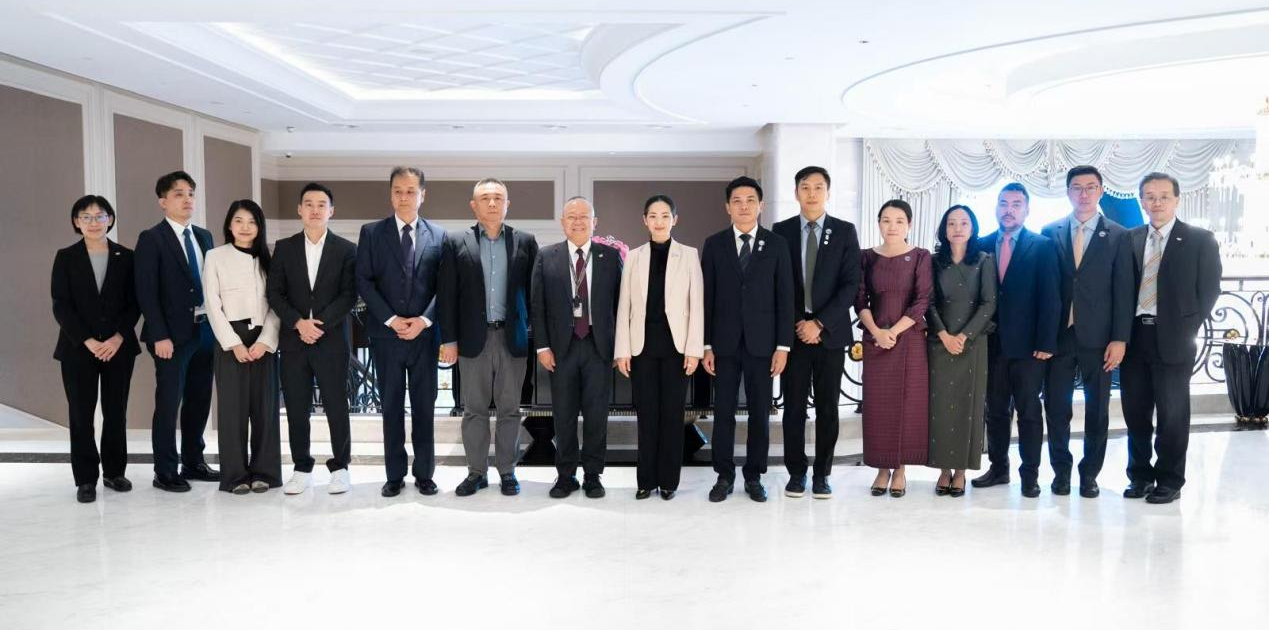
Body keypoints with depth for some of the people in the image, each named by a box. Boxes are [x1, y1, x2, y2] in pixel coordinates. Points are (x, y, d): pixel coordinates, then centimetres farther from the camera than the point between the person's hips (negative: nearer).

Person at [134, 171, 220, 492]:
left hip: (205, 329, 6)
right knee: (169, 402, -1)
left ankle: (193, 463, 23)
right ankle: (165, 472, 8)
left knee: (199, 400, 11)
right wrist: (160, 335, -17)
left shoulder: (204, 236, 14)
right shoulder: (151, 239, -5)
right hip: (173, 333, -6)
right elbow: (146, 293, -10)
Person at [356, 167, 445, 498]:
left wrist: (423, 319, -11)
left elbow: (443, 286, 3)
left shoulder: (438, 235, 6)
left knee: (425, 406, 6)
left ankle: (424, 473, 15)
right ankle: (395, 474, 15)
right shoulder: (371, 233, 4)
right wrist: (391, 319, -11)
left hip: (424, 332, 0)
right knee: (391, 406, 6)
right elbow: (363, 282, -1)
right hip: (386, 333, 0)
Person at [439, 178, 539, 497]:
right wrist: (448, 339, -3)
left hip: (513, 338, 0)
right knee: (474, 409, 6)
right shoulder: (456, 242, 4)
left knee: (509, 409, 6)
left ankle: (507, 471, 17)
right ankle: (476, 471, 17)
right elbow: (447, 294, 2)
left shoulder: (525, 242, 5)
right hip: (473, 338, 0)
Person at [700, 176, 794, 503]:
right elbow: (707, 298, 3)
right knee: (723, 412, 4)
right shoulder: (714, 244, 4)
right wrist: (706, 345, -2)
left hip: (762, 342, 0)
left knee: (760, 412, 6)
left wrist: (783, 345, -4)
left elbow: (785, 298, 2)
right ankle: (724, 476, 15)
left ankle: (754, 477, 18)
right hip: (725, 342, 0)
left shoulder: (776, 245, 3)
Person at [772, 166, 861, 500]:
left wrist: (820, 323, -11)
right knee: (793, 406, 4)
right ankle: (796, 472, 16)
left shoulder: (845, 231, 2)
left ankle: (822, 474, 16)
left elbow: (851, 285, -4)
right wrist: (796, 324, -6)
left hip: (830, 331, 0)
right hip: (793, 331, 0)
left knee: (828, 407, 6)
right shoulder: (781, 231, 4)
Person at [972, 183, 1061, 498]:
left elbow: (1050, 298, -6)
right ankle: (998, 467, 22)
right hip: (992, 344, 3)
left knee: (1029, 411, 4)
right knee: (995, 410, 11)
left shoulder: (1043, 246, -1)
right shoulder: (982, 246, 7)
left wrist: (1046, 342, -13)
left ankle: (1030, 474, 13)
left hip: (1027, 345, -3)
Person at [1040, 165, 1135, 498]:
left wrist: (1119, 339, -7)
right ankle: (1061, 470, 20)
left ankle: (1090, 473, 21)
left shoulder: (1118, 236, 2)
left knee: (1097, 409, 8)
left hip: (1098, 337, -1)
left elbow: (1123, 291, -1)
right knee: (1056, 407, 5)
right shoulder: (1050, 233, 5)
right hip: (1058, 334, 1)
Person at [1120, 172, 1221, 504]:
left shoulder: (1200, 240, 1)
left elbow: (1209, 290, -1)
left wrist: (1188, 331, -7)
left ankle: (1169, 481, 17)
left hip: (1173, 339, -3)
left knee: (1172, 413, 4)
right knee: (1135, 411, 10)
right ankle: (1140, 475, 23)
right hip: (1134, 336, 3)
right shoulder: (1130, 239, 9)